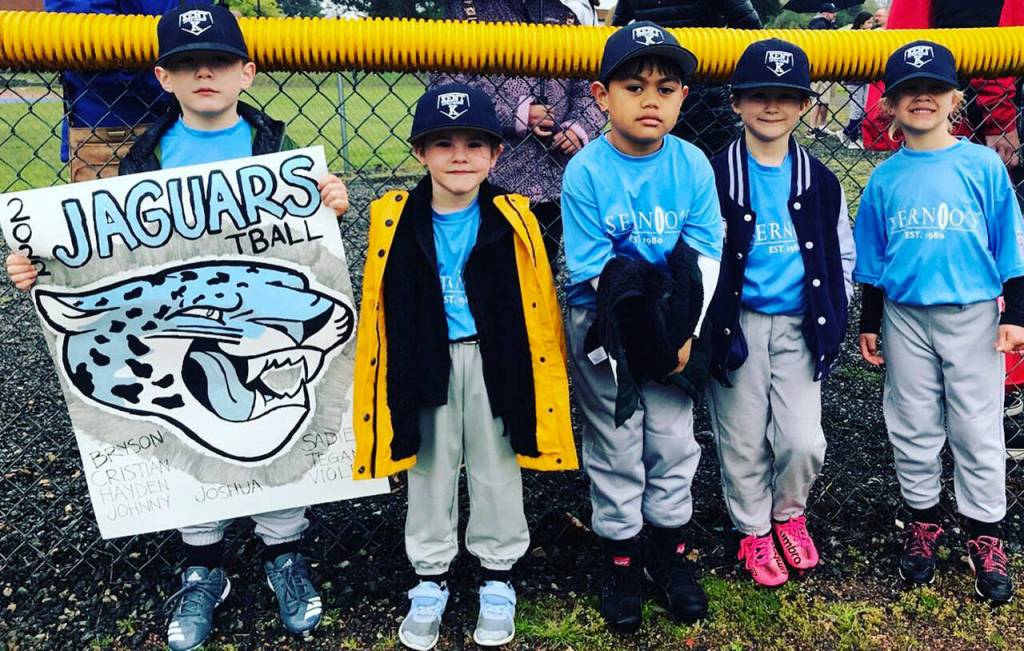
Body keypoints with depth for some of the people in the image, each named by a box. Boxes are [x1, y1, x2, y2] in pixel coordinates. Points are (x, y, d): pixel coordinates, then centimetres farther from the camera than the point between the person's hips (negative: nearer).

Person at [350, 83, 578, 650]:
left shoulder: (511, 220, -8)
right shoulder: (395, 220, -7)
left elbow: (538, 306, -3)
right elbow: (379, 306, 0)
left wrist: (544, 377, -3)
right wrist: (396, 379, 0)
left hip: (492, 362, 0)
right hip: (423, 363, 1)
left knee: (496, 470, 14)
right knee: (429, 472, 15)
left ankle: (497, 576, 34)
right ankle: (430, 578, 33)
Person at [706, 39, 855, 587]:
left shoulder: (819, 181, 4)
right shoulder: (717, 178, -4)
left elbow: (842, 256, 12)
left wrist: (832, 317, 5)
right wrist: (710, 325, -4)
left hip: (799, 327, 2)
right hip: (737, 326, -1)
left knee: (804, 441, -3)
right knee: (744, 440, 6)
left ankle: (789, 514, 27)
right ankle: (754, 531, 29)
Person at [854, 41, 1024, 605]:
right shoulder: (884, 178, 3)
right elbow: (871, 260, 8)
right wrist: (868, 323, 8)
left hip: (973, 315, -2)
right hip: (905, 318, 2)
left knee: (978, 430, 5)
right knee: (913, 429, 11)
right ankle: (923, 521, 27)